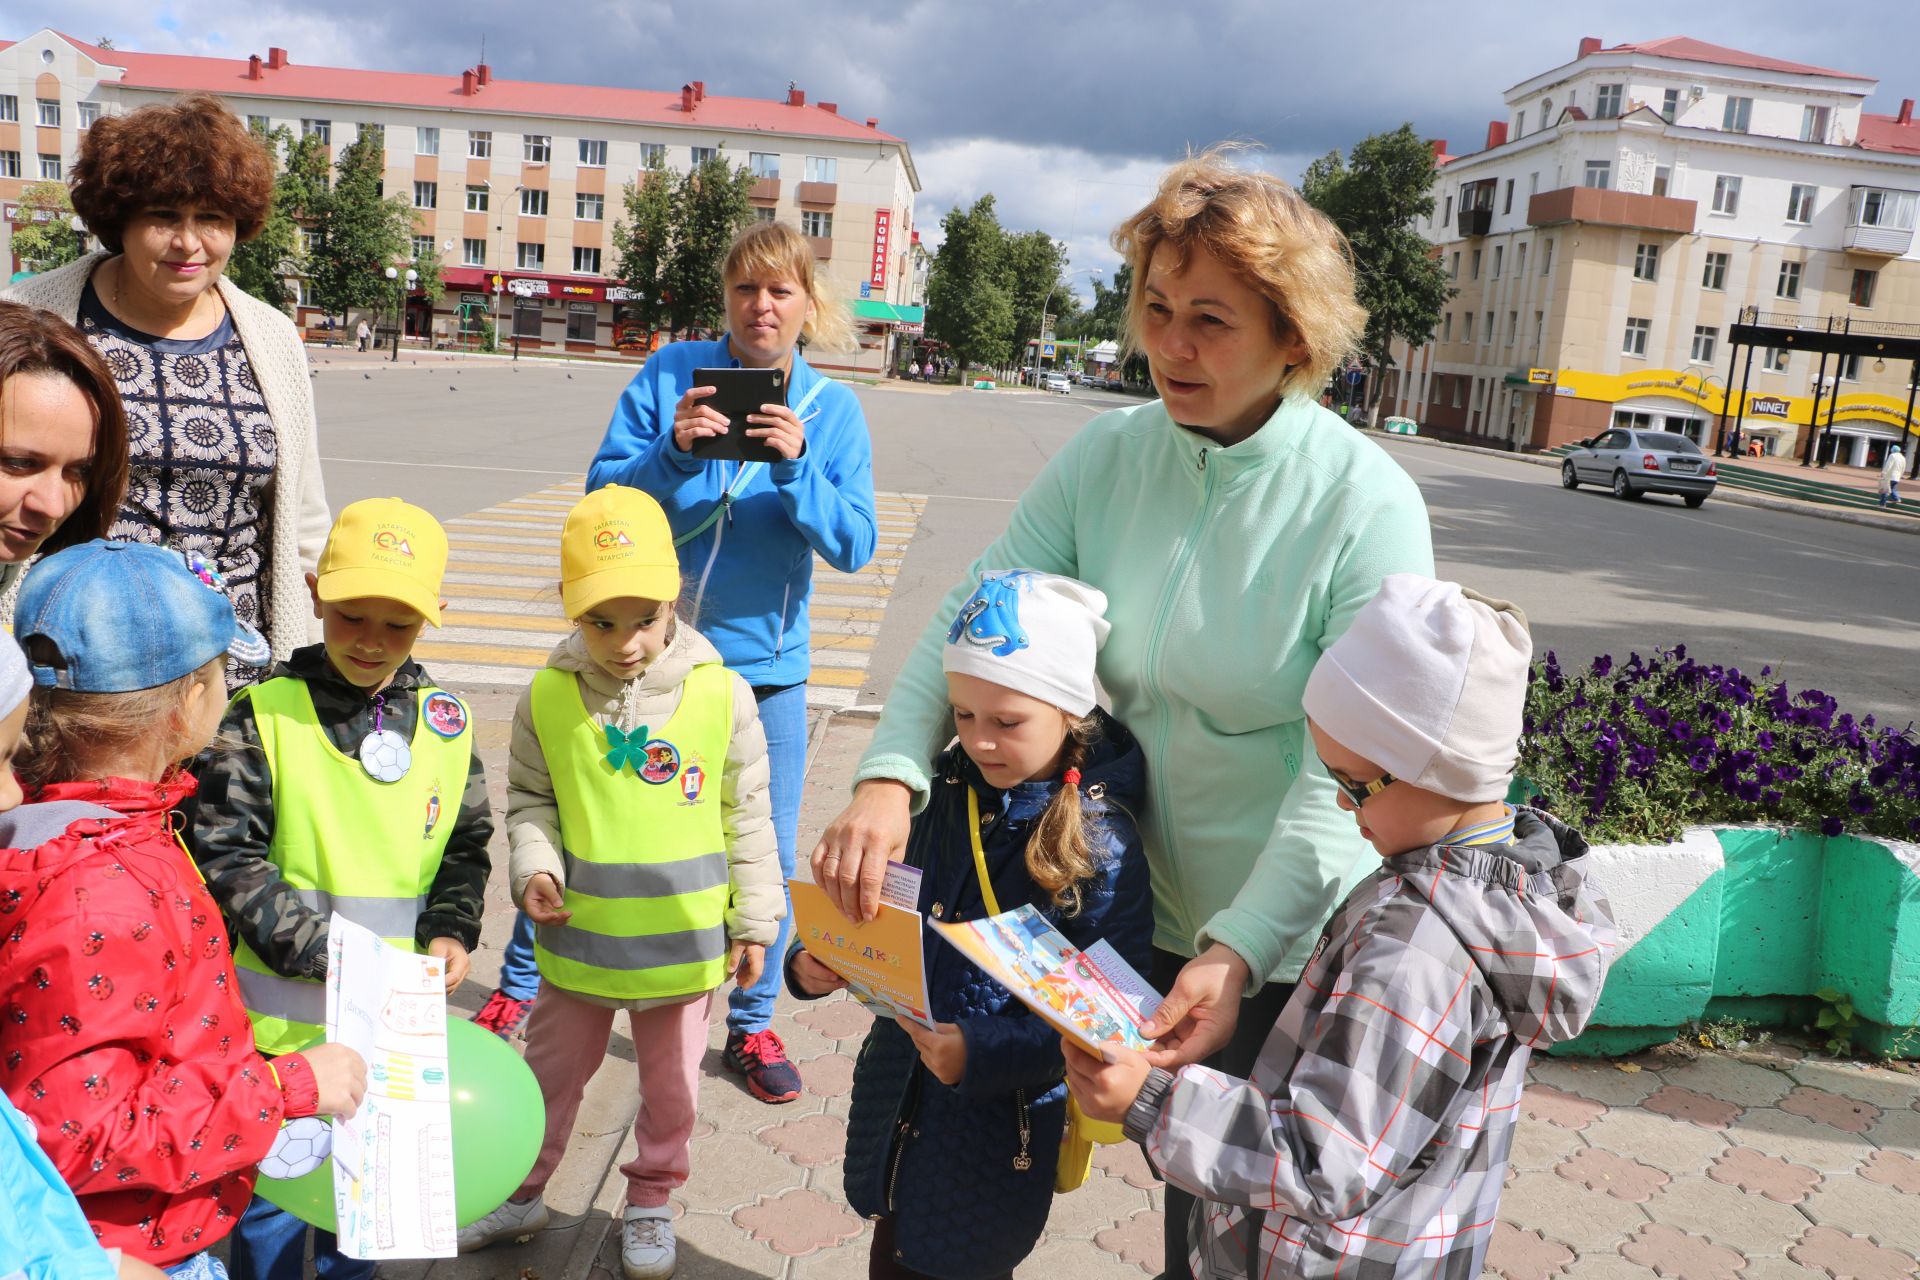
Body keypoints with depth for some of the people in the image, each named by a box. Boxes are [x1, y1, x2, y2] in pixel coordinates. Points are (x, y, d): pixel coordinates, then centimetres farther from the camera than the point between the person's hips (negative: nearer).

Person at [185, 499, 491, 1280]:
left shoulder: (446, 724, 0)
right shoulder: (262, 716, -12)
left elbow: (465, 848, 9)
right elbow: (228, 859, -13)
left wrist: (451, 930, -7)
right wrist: (323, 953, -19)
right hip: (285, 1013, -4)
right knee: (272, 1186, 10)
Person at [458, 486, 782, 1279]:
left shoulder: (721, 695, -12)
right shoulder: (548, 698, -9)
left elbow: (748, 818, -4)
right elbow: (529, 799, 5)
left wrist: (753, 923, -1)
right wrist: (534, 867, -13)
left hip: (684, 940, -1)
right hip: (577, 938, 1)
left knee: (669, 1086, 18)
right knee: (550, 1072, 21)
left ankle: (649, 1204, 41)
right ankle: (521, 1194, 44)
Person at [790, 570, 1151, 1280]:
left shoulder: (1101, 842, -21)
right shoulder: (948, 794, -5)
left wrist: (985, 1054, -32)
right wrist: (815, 959, -11)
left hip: (1000, 1121, -5)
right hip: (895, 1087, 5)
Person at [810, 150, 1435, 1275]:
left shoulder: (1367, 504, -19)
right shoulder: (1108, 456, -6)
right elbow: (970, 617, -10)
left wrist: (1241, 950, -32)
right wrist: (890, 774, -27)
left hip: (1295, 943, -3)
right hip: (1147, 918, 3)